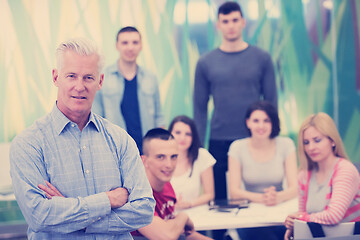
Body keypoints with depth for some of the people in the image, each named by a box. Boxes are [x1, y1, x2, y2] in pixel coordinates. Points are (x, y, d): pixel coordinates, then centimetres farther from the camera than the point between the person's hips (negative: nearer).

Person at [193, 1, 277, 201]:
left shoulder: (262, 59, 3)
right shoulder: (206, 63, 5)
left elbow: (272, 102, 5)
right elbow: (200, 108, 6)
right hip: (219, 144, 1)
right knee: (220, 200, 6)